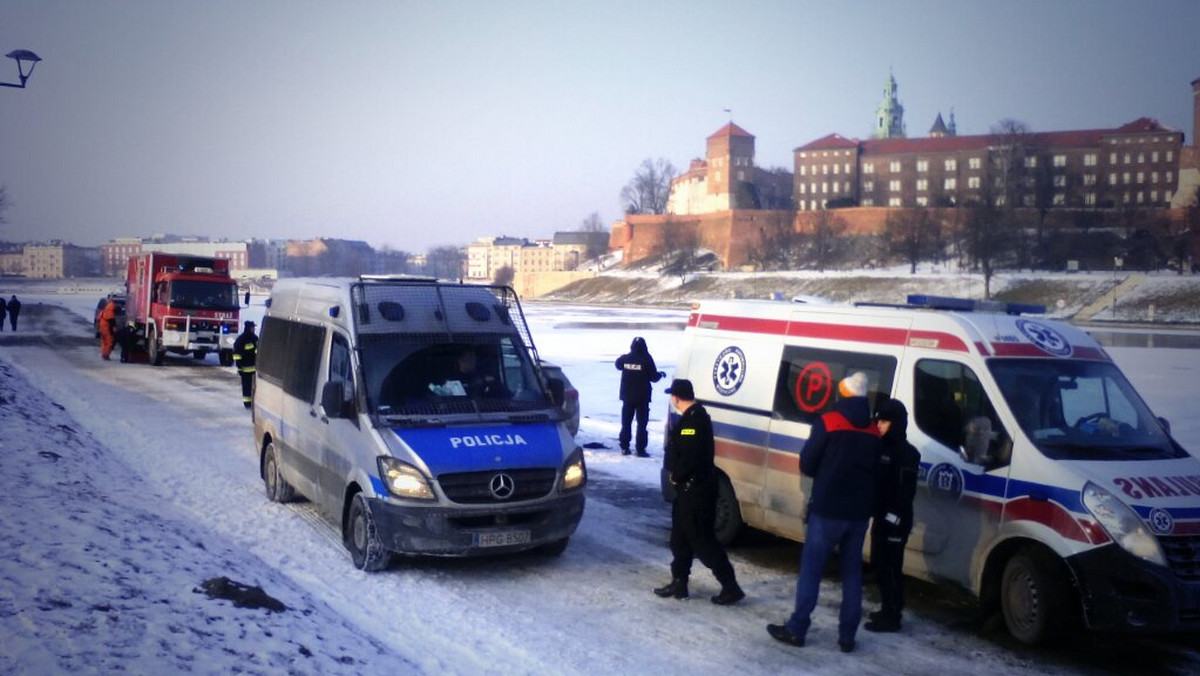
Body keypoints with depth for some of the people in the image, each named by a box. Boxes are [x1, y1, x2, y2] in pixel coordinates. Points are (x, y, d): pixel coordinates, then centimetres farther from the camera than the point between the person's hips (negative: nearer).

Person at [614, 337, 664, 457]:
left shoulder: (625, 359, -3)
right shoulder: (647, 359, -13)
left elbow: (618, 364, 20)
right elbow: (654, 377, -10)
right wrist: (661, 374, 12)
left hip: (627, 396, 3)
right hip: (642, 397, -3)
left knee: (626, 422, 13)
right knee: (641, 423, 1)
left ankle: (624, 447, 12)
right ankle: (640, 449, -4)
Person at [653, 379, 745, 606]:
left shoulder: (692, 420, -22)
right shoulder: (695, 415, 11)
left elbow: (689, 458, -27)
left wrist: (676, 476, -12)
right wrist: (676, 474, 5)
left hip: (696, 490, -10)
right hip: (689, 488, 10)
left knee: (702, 540, -4)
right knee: (680, 538, 17)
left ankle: (730, 587, 1)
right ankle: (679, 583, 26)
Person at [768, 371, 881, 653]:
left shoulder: (827, 422, -10)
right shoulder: (874, 431, 2)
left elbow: (806, 465, -6)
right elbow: (876, 471, 9)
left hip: (827, 509, -4)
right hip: (860, 512, 4)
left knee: (810, 569, 5)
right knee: (852, 572, 12)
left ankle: (796, 629, 8)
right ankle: (847, 635, 14)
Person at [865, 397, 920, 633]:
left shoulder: (907, 453, -14)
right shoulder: (882, 447, 12)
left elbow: (905, 490, -17)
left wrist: (894, 517, -21)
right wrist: (877, 512, 10)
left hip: (895, 521, -9)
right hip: (881, 516, 9)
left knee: (889, 567, -5)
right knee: (880, 564, 15)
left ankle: (892, 617, 2)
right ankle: (888, 611, 26)